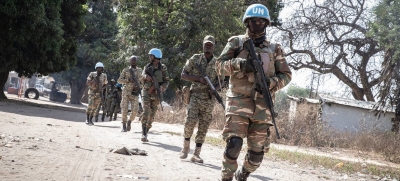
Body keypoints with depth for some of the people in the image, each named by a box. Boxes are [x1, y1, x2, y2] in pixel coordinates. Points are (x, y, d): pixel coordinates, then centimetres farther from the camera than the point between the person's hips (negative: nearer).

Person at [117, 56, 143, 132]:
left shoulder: (139, 70, 10)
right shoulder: (125, 70, 4)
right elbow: (119, 80, 0)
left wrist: (139, 87, -2)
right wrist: (128, 80, -16)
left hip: (135, 93, 1)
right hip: (126, 92, -1)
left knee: (134, 111, -7)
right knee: (124, 109, -7)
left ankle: (129, 122, 20)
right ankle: (124, 126, 3)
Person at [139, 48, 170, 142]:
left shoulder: (163, 68, 1)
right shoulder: (147, 67, 7)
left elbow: (166, 81, 0)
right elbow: (142, 77, -7)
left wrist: (162, 87, -20)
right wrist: (146, 76, -31)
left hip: (156, 94, 0)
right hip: (146, 93, 0)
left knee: (151, 115, 5)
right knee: (146, 112, -16)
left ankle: (146, 133, 18)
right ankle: (144, 134, -21)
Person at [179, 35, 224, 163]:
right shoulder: (195, 59, 4)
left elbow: (220, 82, 13)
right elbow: (183, 75, 3)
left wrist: (215, 89, -10)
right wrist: (198, 78, -12)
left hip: (209, 99, 2)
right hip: (195, 96, -2)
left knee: (203, 127, 1)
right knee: (190, 121, -16)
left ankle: (196, 154, 6)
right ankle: (186, 147, 6)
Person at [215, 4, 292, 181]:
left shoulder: (274, 49, 14)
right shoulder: (236, 42, 9)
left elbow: (286, 75, 12)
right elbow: (219, 66, 4)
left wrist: (270, 83, -9)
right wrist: (238, 64, -16)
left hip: (262, 104, 3)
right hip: (239, 100, -2)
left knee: (257, 152, 3)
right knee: (233, 143, -21)